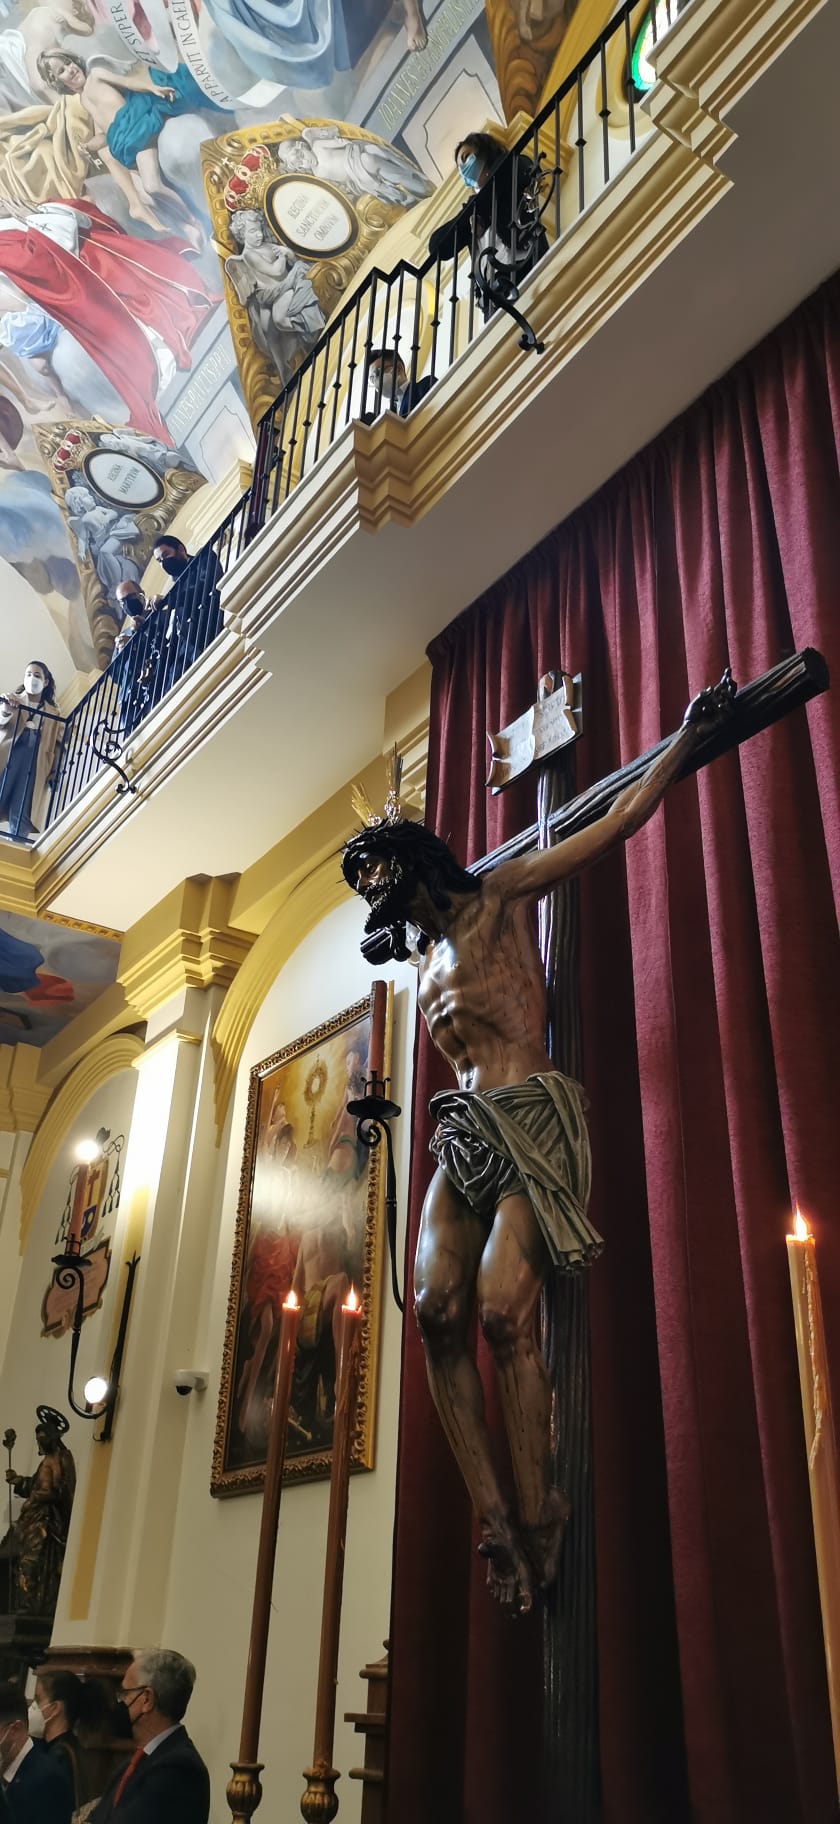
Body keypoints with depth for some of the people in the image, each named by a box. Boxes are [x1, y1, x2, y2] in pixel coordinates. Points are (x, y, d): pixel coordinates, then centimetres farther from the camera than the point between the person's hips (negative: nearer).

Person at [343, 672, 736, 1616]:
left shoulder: (502, 894, 6)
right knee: (437, 1308, -16)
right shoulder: (421, 955, 25)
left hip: (531, 1117, -6)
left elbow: (618, 822, 5)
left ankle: (536, 1512, -10)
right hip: (463, 1134, 6)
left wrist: (691, 731, 7)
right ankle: (493, 1512, -12)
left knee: (503, 1310, -21)